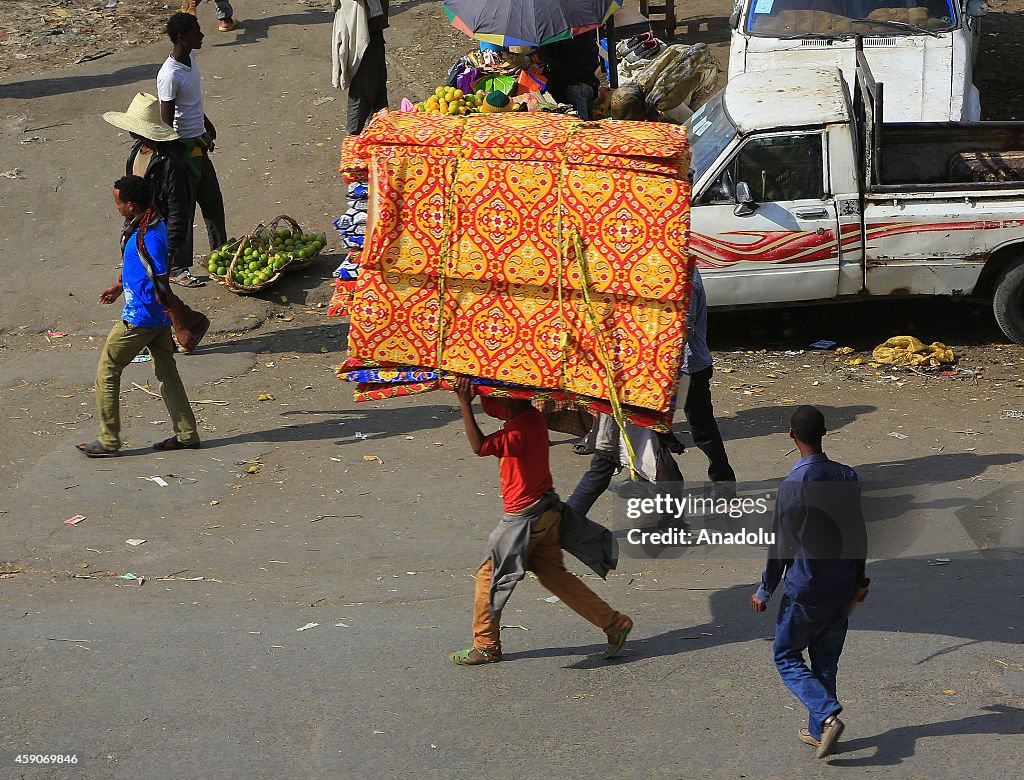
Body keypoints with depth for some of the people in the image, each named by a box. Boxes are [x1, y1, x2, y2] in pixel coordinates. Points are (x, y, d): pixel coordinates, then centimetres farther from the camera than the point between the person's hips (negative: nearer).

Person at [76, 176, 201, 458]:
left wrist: (181, 329, -24)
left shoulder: (145, 238, -27)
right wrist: (119, 286, 35)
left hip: (140, 318, -9)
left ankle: (109, 440, 11)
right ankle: (187, 435, 20)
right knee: (167, 373, 16)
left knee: (107, 373, 4)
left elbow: (162, 287, -26)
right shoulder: (155, 222, 3)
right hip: (158, 318, 9)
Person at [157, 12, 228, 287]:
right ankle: (177, 269, 12)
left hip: (199, 144, 9)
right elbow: (167, 121, -22)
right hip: (182, 147, -9)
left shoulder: (191, 58, 2)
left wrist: (206, 123, 32)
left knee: (213, 201, 20)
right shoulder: (170, 75, -25)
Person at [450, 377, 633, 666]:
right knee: (553, 574, 16)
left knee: (488, 575, 6)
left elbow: (480, 446, -34)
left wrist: (464, 403, -34)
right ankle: (614, 623, 15)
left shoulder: (520, 430, -24)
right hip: (546, 510, 9)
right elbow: (489, 406, 19)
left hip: (525, 519, -9)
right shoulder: (531, 415, 5)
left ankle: (486, 646, 16)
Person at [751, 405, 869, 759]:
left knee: (786, 657, 8)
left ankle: (828, 716, -10)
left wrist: (765, 591, -2)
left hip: (805, 591, -6)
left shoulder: (793, 485, -19)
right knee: (826, 661, 17)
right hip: (842, 589, 6)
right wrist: (858, 578, 23)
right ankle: (819, 731, 22)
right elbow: (859, 534, 8)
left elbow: (781, 544, -13)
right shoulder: (848, 478, -1)